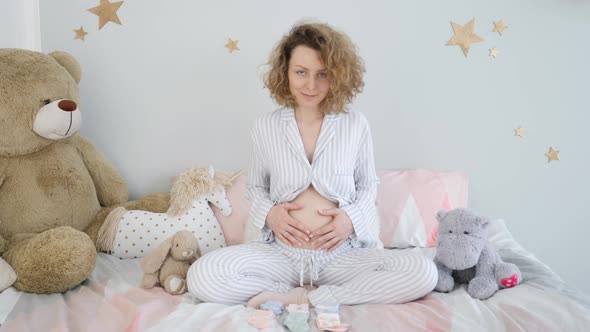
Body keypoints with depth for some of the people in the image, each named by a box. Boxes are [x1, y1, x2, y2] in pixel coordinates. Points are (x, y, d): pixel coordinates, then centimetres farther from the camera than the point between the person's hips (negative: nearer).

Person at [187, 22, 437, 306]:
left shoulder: (356, 125, 0)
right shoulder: (265, 127, 1)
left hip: (343, 253, 0)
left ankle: (299, 298, -17)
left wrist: (352, 217, -8)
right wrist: (268, 212, -7)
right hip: (280, 253, 1)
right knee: (201, 277, -25)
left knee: (423, 273, -25)